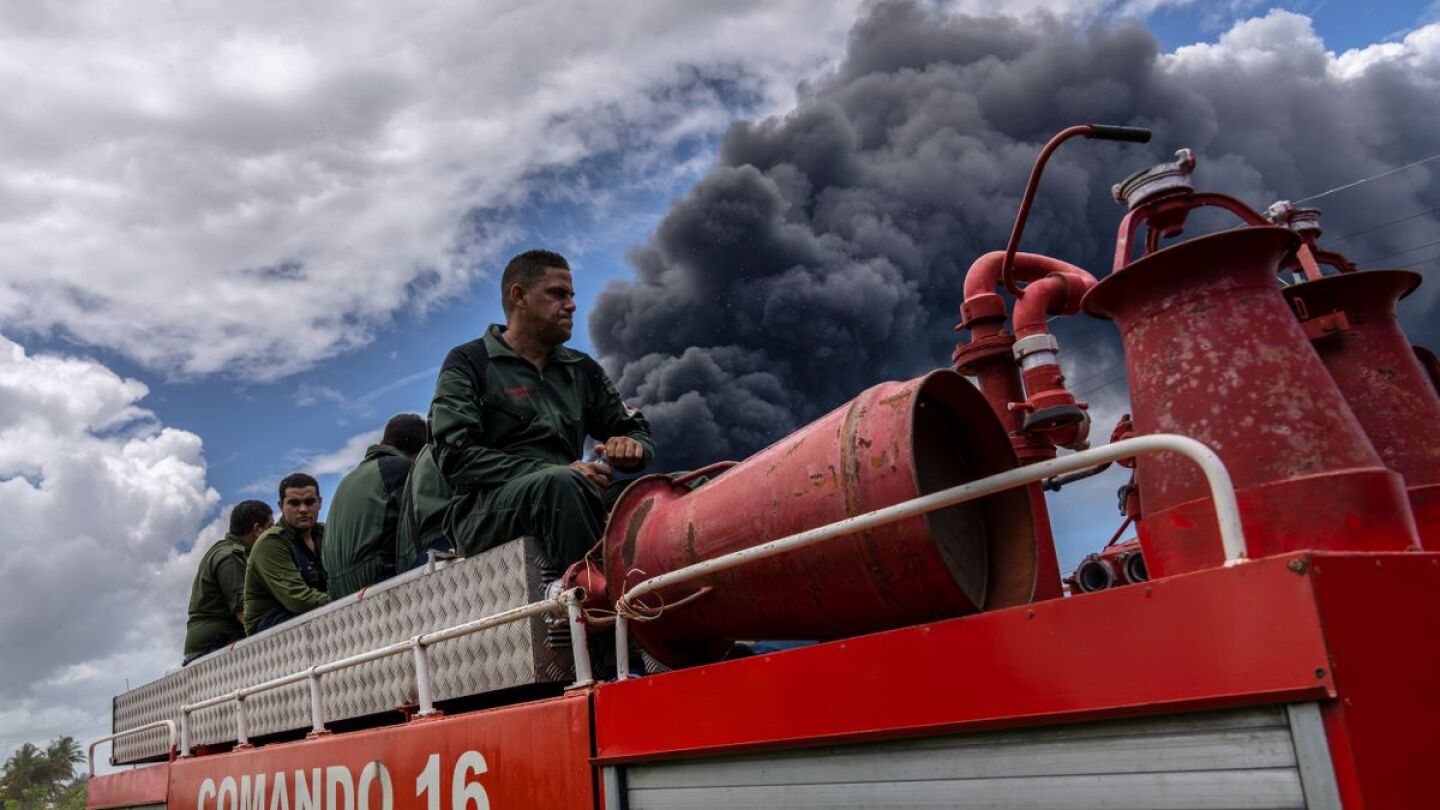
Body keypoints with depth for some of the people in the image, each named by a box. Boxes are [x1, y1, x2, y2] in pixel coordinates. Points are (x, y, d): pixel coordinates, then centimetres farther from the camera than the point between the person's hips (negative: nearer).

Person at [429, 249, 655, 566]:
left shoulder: (582, 369, 22)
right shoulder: (468, 363, 7)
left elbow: (639, 430, 24)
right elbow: (456, 457, -6)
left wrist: (632, 445, -4)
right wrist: (555, 473, -18)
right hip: (484, 510, -4)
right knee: (562, 483, -36)